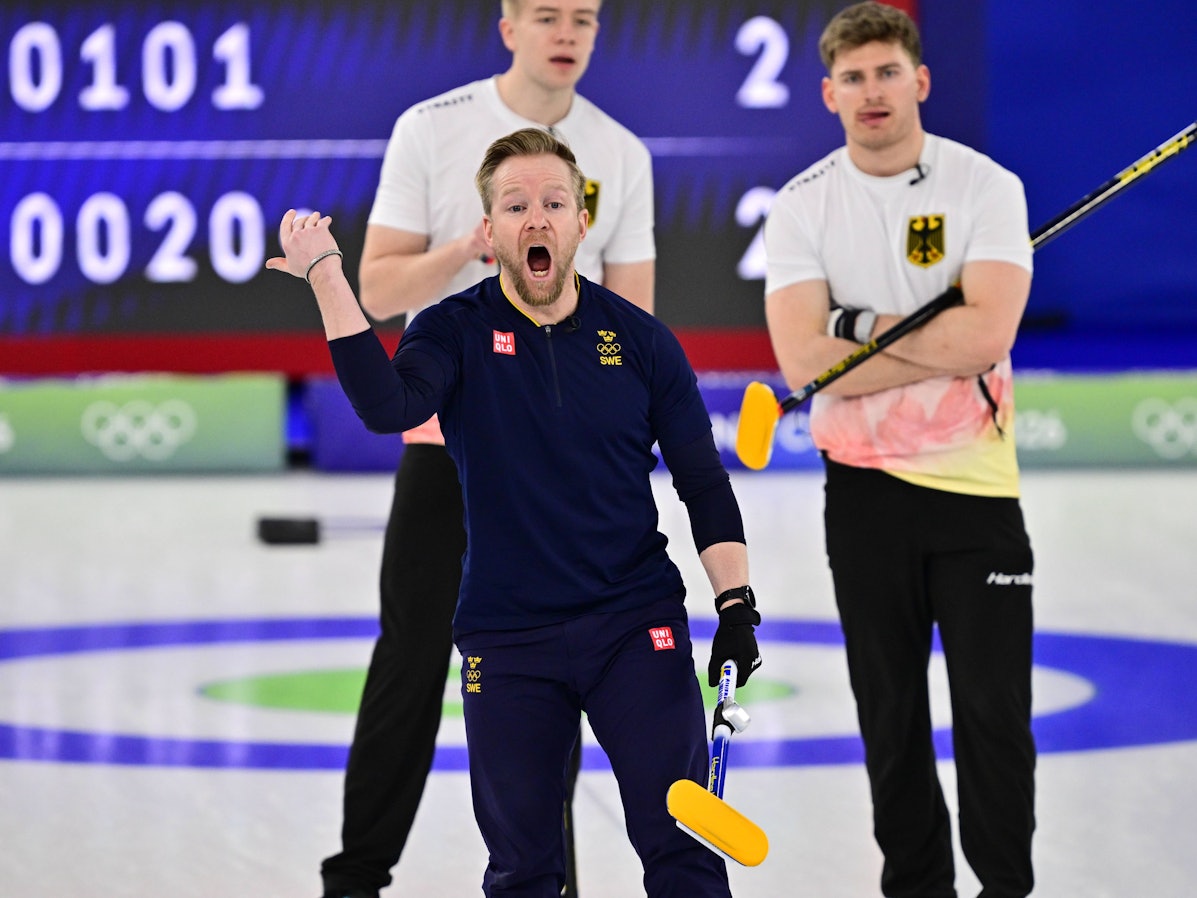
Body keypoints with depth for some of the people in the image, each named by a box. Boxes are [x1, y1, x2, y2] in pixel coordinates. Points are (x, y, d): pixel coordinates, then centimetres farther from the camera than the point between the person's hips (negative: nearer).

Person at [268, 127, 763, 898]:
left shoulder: (640, 339, 1)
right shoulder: (456, 332, -1)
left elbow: (703, 480, 6)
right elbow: (389, 407, -23)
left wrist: (737, 604, -3)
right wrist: (328, 278, -29)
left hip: (636, 628, 0)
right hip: (506, 640, 0)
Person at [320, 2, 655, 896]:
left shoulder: (621, 155, 3)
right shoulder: (430, 130, -4)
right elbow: (377, 288, -5)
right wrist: (468, 249, -22)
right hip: (447, 431, -2)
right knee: (413, 655, 0)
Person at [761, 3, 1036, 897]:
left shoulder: (986, 187, -5)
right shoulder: (802, 207, -1)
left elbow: (987, 336, -19)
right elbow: (803, 361, -14)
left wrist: (866, 327, -12)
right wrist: (939, 347, -15)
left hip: (977, 485, -2)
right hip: (863, 487, 2)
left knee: (995, 708, -2)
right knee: (891, 711, 9)